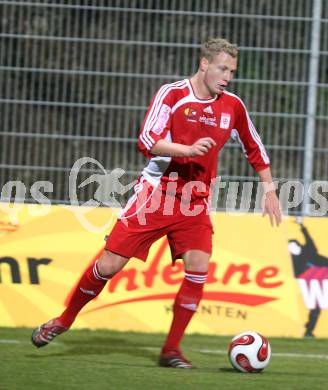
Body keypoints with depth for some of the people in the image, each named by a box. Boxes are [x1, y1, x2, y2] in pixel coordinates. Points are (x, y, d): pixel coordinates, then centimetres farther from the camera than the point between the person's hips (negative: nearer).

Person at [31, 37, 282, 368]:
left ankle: (171, 350, -5)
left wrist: (269, 190, 16)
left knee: (198, 266, -17)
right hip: (155, 192, -3)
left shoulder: (232, 106, 3)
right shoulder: (172, 94, -11)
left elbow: (254, 149, 19)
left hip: (195, 201, 3)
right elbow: (147, 142, -20)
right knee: (109, 264, -3)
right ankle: (64, 321, 20)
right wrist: (188, 149, -34)